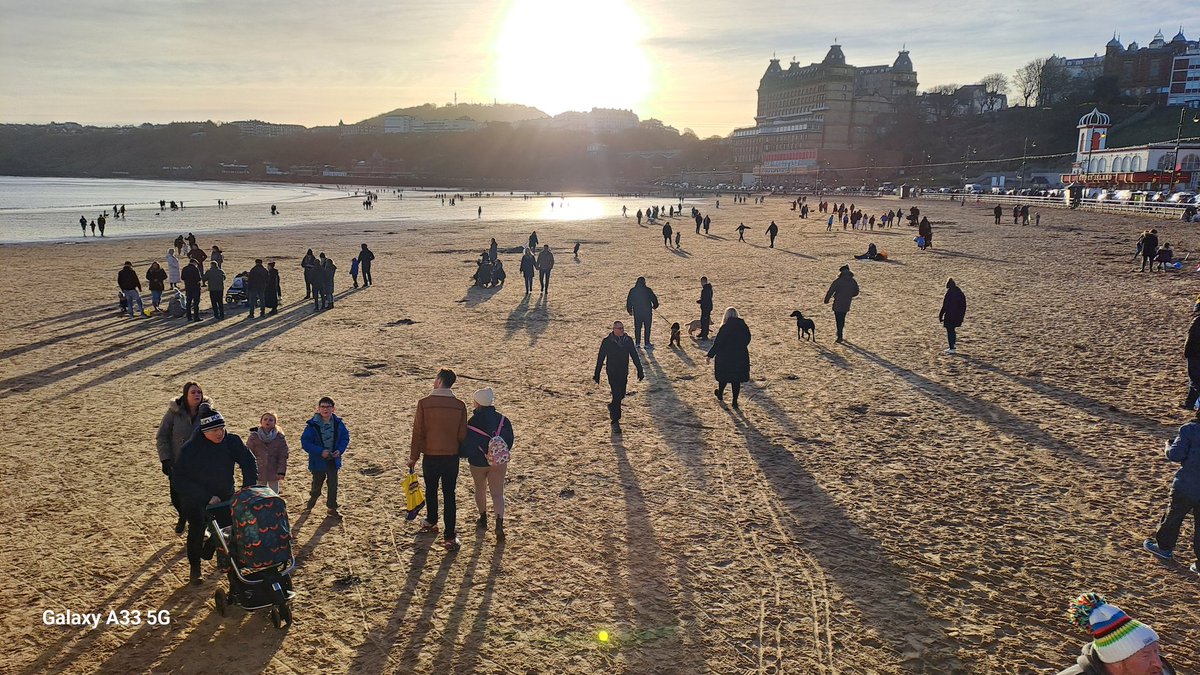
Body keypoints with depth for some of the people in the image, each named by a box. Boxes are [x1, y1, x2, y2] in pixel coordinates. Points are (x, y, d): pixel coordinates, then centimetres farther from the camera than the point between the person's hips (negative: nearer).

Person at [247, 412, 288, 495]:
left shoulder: (280, 437, -4)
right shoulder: (253, 436, -5)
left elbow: (283, 456, -4)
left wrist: (281, 471, -9)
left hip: (273, 472, 0)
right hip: (258, 472, 0)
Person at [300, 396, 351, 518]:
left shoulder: (338, 424, -8)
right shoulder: (312, 425, -17)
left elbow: (345, 438, 4)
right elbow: (305, 442, -14)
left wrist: (340, 450, -12)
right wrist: (320, 451, -22)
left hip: (333, 460, 2)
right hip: (318, 461, -2)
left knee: (333, 484, 6)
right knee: (317, 484, 16)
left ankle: (332, 507, 21)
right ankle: (312, 499, 46)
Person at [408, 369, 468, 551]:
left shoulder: (424, 403, -11)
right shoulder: (459, 406, -5)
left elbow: (417, 432, -7)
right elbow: (462, 434, -1)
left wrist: (413, 457, 2)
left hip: (430, 456, 0)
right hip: (452, 456, 1)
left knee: (431, 490, 22)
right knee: (449, 495, 5)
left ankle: (431, 522, 42)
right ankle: (449, 536, 2)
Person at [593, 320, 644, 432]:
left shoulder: (628, 340, 1)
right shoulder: (607, 341, -10)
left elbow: (634, 356, 6)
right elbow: (600, 358, -5)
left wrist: (640, 371, 2)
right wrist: (597, 375, -3)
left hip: (624, 373, 5)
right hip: (612, 373, -4)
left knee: (621, 395, 13)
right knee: (617, 395, -10)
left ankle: (612, 406, 46)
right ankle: (615, 422, 0)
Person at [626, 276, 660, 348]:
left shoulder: (632, 291, -2)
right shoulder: (648, 290, -10)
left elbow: (629, 301, 5)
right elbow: (654, 299, -2)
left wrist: (629, 310, 18)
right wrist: (655, 306, 18)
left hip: (637, 313, 2)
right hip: (647, 312, -2)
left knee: (637, 328, 12)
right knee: (647, 328, 4)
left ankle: (638, 343, 15)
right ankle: (647, 344, 4)